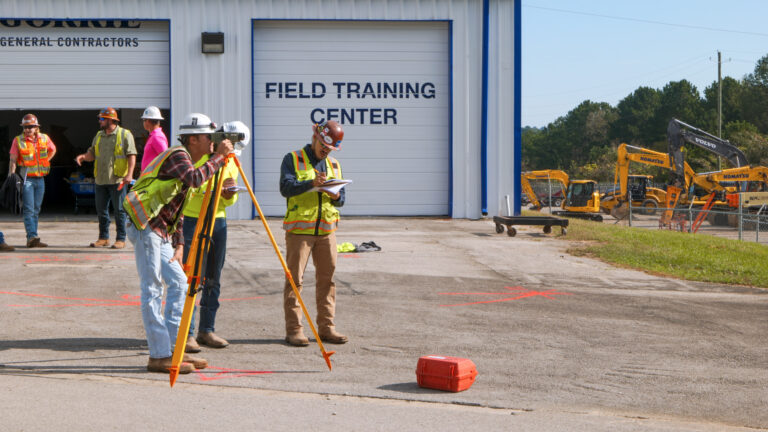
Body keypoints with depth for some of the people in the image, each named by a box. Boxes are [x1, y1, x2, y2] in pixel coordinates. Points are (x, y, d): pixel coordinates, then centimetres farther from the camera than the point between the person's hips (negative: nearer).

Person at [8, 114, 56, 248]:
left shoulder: (44, 139, 5)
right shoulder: (18, 140, -4)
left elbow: (53, 149, 25)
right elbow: (12, 160, -3)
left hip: (40, 179, 4)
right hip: (26, 179, -4)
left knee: (36, 210, 8)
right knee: (29, 210, -12)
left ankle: (32, 239, 14)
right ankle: (32, 237, -18)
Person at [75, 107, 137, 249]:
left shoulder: (125, 135, -2)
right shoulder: (99, 136, 16)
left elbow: (131, 155, -7)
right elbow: (92, 154, 17)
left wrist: (129, 174, -17)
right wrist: (83, 156, -6)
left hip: (117, 180, -6)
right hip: (101, 179, 6)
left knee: (119, 210, -2)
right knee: (101, 209, 9)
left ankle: (121, 239, 4)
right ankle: (103, 238, 18)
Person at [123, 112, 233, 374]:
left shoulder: (186, 160, 20)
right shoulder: (177, 156, -9)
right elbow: (195, 179, -31)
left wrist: (179, 242, 13)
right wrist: (218, 158, -19)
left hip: (161, 232, 10)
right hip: (146, 228, -10)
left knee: (179, 282, 10)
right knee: (152, 290, -7)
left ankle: (174, 348, 13)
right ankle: (159, 356, -6)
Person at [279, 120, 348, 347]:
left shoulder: (333, 165, 18)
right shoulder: (293, 160, 2)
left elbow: (341, 200, 16)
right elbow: (286, 187, -13)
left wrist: (336, 196, -8)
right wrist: (311, 183, -27)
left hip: (326, 229, 5)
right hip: (299, 229, -5)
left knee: (327, 278, 6)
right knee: (295, 279, -5)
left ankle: (326, 327, 13)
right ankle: (294, 330, -2)